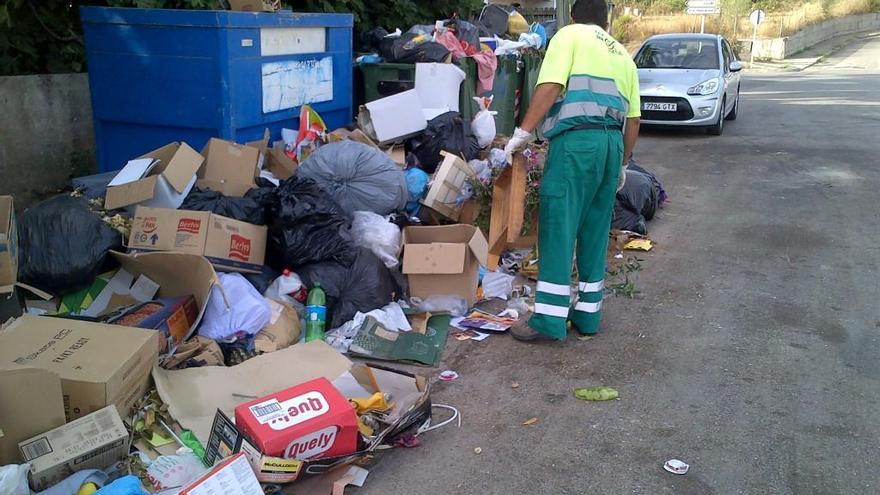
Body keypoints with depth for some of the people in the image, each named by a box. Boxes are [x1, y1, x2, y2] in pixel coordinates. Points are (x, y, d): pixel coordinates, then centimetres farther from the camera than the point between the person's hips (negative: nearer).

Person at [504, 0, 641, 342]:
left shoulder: (569, 34, 8)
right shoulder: (623, 55, 26)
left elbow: (550, 87, -8)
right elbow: (633, 118, 22)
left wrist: (522, 133, -7)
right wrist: (623, 163, 30)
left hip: (576, 139, -6)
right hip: (612, 141, 7)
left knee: (558, 227, -6)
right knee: (595, 232, 11)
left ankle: (550, 320, -6)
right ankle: (587, 314, 16)